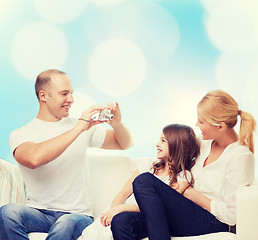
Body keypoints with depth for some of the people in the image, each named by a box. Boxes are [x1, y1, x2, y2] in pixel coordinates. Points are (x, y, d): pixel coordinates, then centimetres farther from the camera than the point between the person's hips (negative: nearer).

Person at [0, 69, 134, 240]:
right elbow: (35, 159, -23)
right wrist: (79, 128, -20)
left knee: (67, 224, -36)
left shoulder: (85, 128, 14)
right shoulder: (21, 135, 1)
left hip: (77, 215, 1)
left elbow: (125, 144, 21)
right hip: (39, 213, -1)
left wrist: (117, 124, -4)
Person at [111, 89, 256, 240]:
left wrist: (195, 195, -5)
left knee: (145, 181, -25)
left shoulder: (241, 157, -11)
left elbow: (231, 216, -14)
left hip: (212, 224, -8)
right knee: (121, 222, -18)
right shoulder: (206, 141, 12)